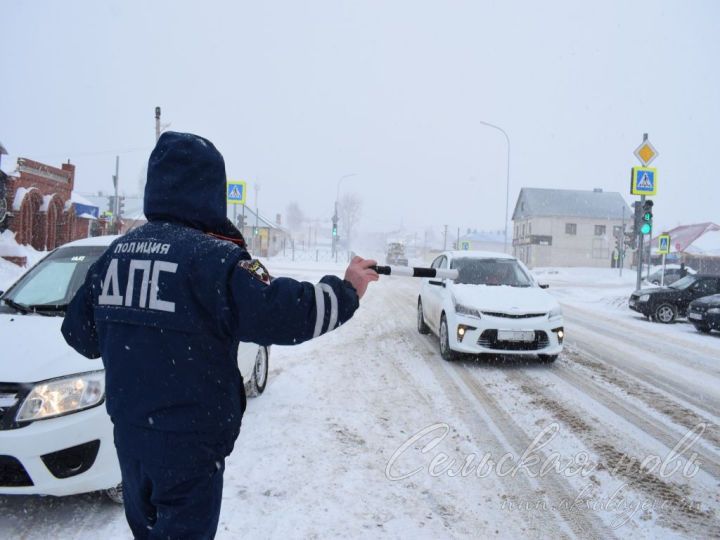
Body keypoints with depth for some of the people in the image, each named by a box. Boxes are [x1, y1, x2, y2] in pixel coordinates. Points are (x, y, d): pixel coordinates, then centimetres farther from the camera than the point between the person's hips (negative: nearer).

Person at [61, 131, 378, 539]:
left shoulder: (117, 251, 2)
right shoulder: (211, 256, -19)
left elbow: (80, 330, 10)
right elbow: (284, 315, -25)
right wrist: (348, 290, -10)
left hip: (128, 431, 7)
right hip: (188, 439, -7)